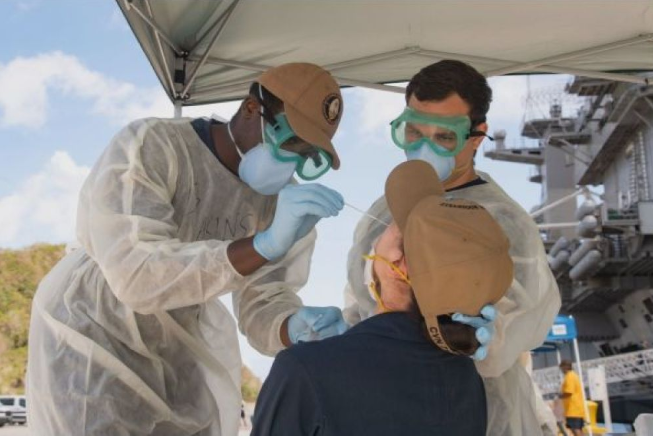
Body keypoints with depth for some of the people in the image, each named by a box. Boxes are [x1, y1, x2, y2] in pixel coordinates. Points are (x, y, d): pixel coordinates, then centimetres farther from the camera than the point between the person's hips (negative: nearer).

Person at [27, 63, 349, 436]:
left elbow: (263, 306, -11)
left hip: (182, 352, 5)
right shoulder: (149, 148, -25)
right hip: (91, 334, -4)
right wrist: (267, 244, -46)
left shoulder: (286, 202, -10)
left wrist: (297, 328, -34)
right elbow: (135, 274, -36)